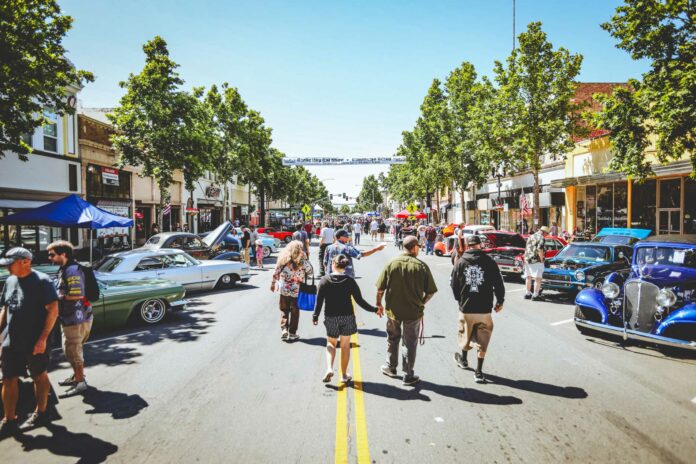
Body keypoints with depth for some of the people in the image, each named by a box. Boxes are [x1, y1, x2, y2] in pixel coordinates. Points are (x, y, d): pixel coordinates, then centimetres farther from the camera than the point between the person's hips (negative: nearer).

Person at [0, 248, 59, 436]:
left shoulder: (41, 281, -14)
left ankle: (41, 414, 26)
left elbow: (53, 311, -17)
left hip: (35, 342, -6)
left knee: (39, 377, 11)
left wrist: (43, 338, -21)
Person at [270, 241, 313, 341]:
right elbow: (311, 272, -5)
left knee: (284, 310, 16)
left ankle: (284, 329, 4)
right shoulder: (303, 261, -11)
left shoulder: (283, 259, -4)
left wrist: (273, 283, 14)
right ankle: (292, 333, 15)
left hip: (284, 290, 1)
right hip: (297, 291, -1)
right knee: (295, 312, 10)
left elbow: (276, 273, 1)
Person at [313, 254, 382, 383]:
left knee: (331, 343, 19)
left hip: (331, 318, 0)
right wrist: (375, 309, 3)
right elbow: (360, 301, -8)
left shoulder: (324, 280, -9)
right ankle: (344, 375, 23)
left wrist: (315, 316, 4)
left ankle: (329, 368, -1)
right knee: (345, 345, 14)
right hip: (347, 317, 0)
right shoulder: (350, 281, -8)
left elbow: (319, 301, -8)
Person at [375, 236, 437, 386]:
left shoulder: (391, 264, -6)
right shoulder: (422, 266, -10)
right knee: (409, 343, 10)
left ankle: (390, 367, 36)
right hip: (413, 311, -2)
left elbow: (380, 288, -4)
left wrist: (379, 303, 10)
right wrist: (422, 303, 12)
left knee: (392, 339, 22)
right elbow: (430, 292, -6)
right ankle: (408, 375, 17)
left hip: (393, 309, 2)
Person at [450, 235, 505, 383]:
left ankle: (463, 359, 44)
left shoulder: (460, 262, -4)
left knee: (465, 335, 23)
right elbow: (499, 284, -5)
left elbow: (453, 284, 1)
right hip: (484, 308, -1)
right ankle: (478, 372, 11)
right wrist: (500, 301, 10)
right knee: (482, 340, 9)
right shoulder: (489, 262, -7)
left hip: (466, 308, 2)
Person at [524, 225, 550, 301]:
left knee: (529, 277, 17)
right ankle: (535, 295, -2)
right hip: (536, 261, -8)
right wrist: (541, 259, -13)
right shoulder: (541, 237, -9)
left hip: (527, 260, 8)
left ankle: (528, 294, 24)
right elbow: (539, 249, -21)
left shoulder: (531, 236, 17)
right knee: (538, 278, -1)